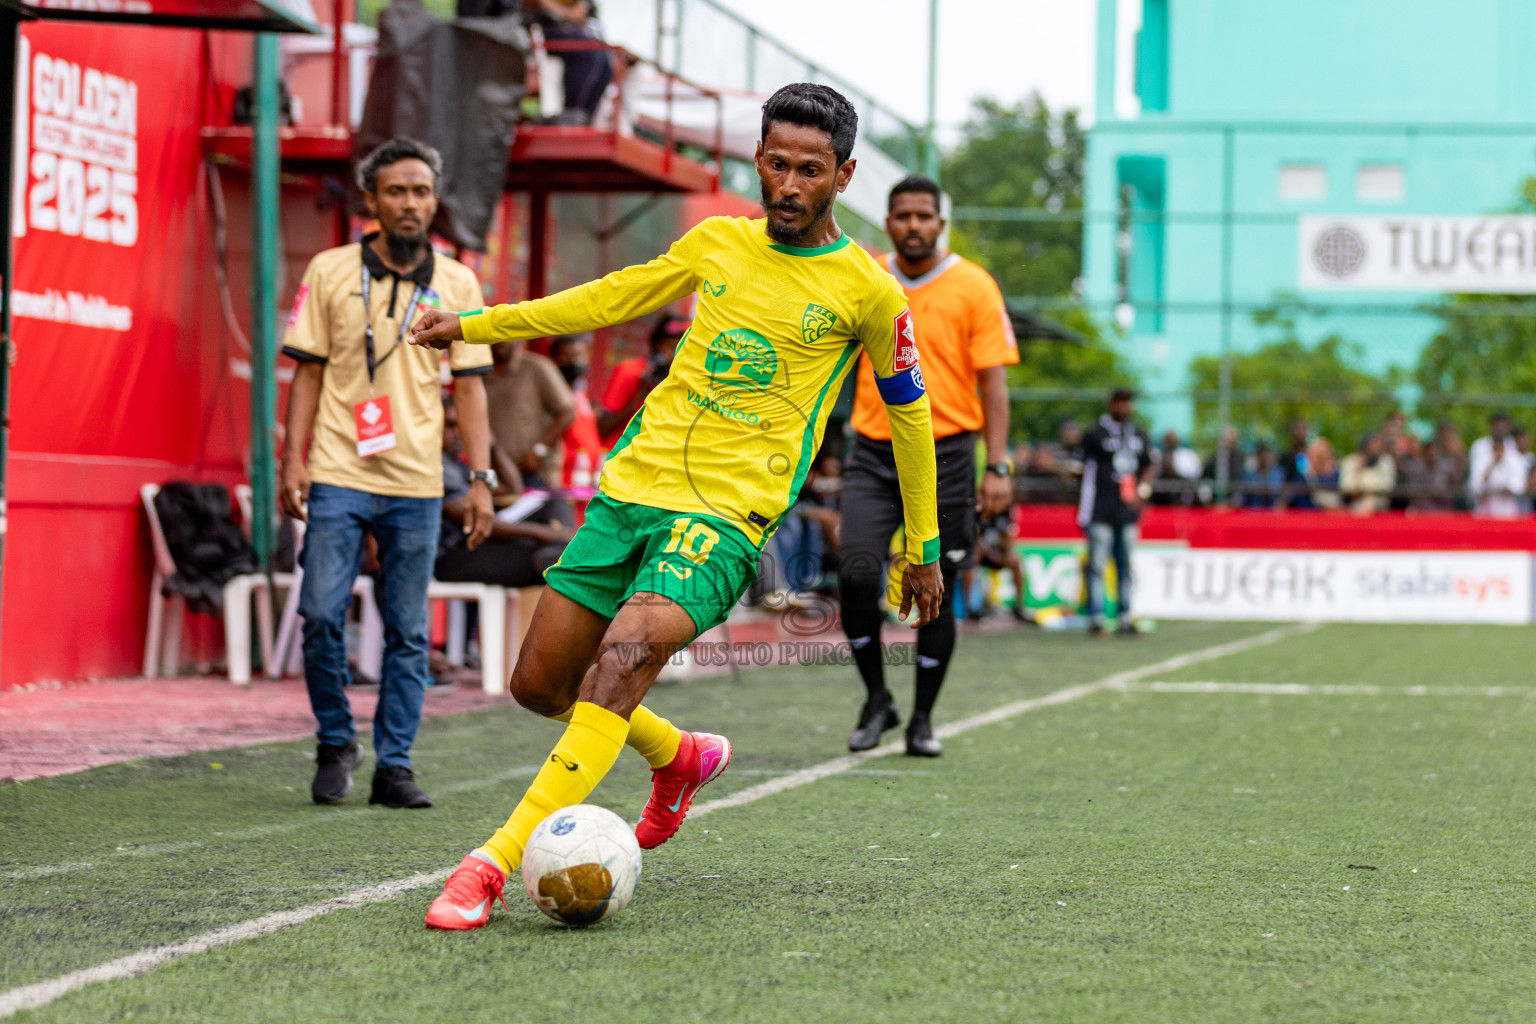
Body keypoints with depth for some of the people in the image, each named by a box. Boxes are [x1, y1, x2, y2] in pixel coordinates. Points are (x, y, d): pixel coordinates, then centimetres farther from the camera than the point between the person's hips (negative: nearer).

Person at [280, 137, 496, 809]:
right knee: (322, 613, -8)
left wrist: (480, 479, 1)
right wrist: (293, 461, -4)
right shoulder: (330, 272, 3)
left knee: (408, 634, 2)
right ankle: (335, 743, 12)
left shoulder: (456, 284, 7)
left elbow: (468, 386, 8)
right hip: (338, 476, -1)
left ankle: (394, 766, 9)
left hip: (417, 484, 1)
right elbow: (308, 371, 5)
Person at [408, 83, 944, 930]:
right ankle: (679, 758, 35)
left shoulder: (865, 290, -2)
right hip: (633, 481, 6)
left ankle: (496, 862, -31)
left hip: (727, 511, -5)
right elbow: (612, 298, 23)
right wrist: (474, 324, 23)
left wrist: (922, 547, 15)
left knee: (625, 658, -28)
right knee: (540, 683, 6)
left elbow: (908, 411, 10)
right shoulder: (718, 242, 9)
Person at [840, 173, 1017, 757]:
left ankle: (922, 719, 16)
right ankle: (876, 699, 5)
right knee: (856, 574, -14)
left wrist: (998, 467, -11)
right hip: (873, 452, 2)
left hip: (945, 455, -2)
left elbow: (993, 384, -4)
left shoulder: (973, 287, -2)